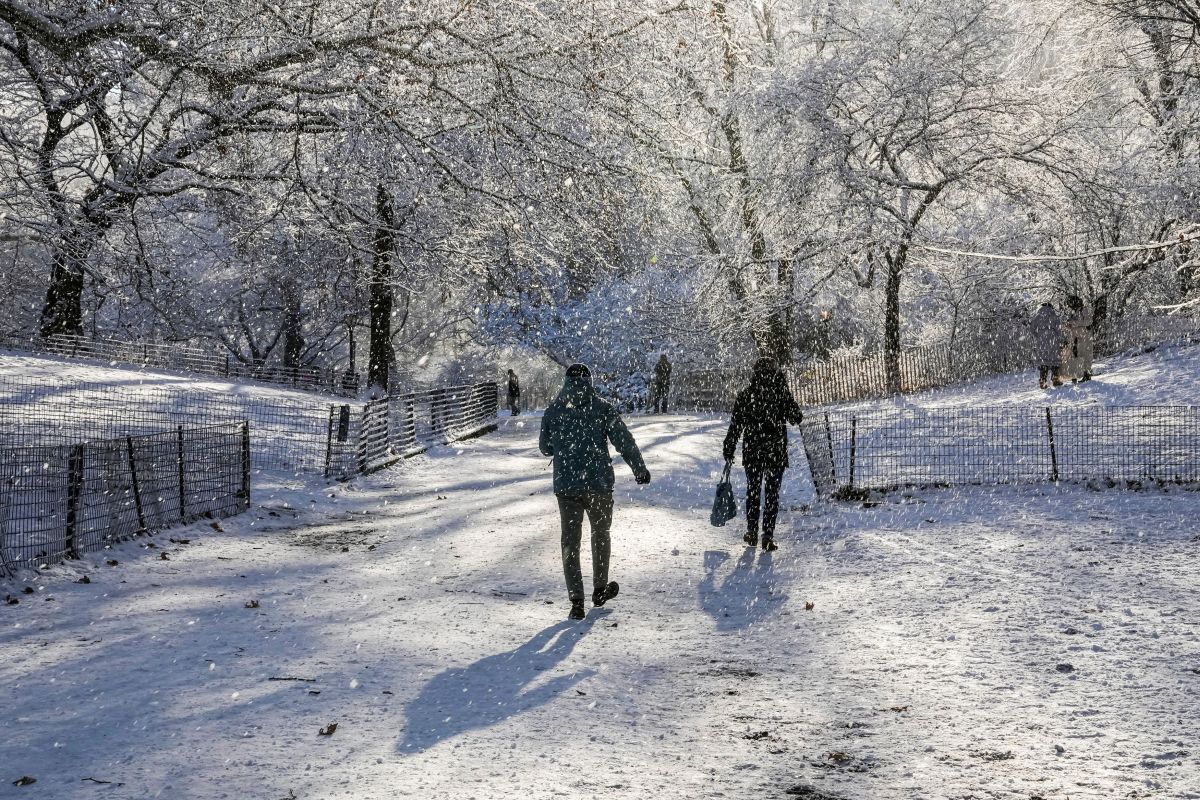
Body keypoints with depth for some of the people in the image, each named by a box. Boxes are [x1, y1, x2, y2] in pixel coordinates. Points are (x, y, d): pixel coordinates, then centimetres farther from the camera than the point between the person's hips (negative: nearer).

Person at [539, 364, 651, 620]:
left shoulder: (554, 411, 1)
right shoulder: (603, 409, -5)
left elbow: (545, 447, 9)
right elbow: (625, 442, -5)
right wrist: (640, 469, 6)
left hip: (565, 485, 1)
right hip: (599, 483, -1)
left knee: (570, 541, 5)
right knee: (600, 534, 20)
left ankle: (576, 601, -2)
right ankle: (600, 589, 29)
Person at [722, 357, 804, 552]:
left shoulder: (745, 395, -4)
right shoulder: (782, 394, -7)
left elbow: (735, 426, -3)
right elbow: (796, 418, 3)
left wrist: (729, 452, 4)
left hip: (752, 452, 1)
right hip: (776, 452, -1)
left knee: (753, 491, 16)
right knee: (772, 493, 4)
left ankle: (752, 532, 20)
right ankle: (768, 535, -2)